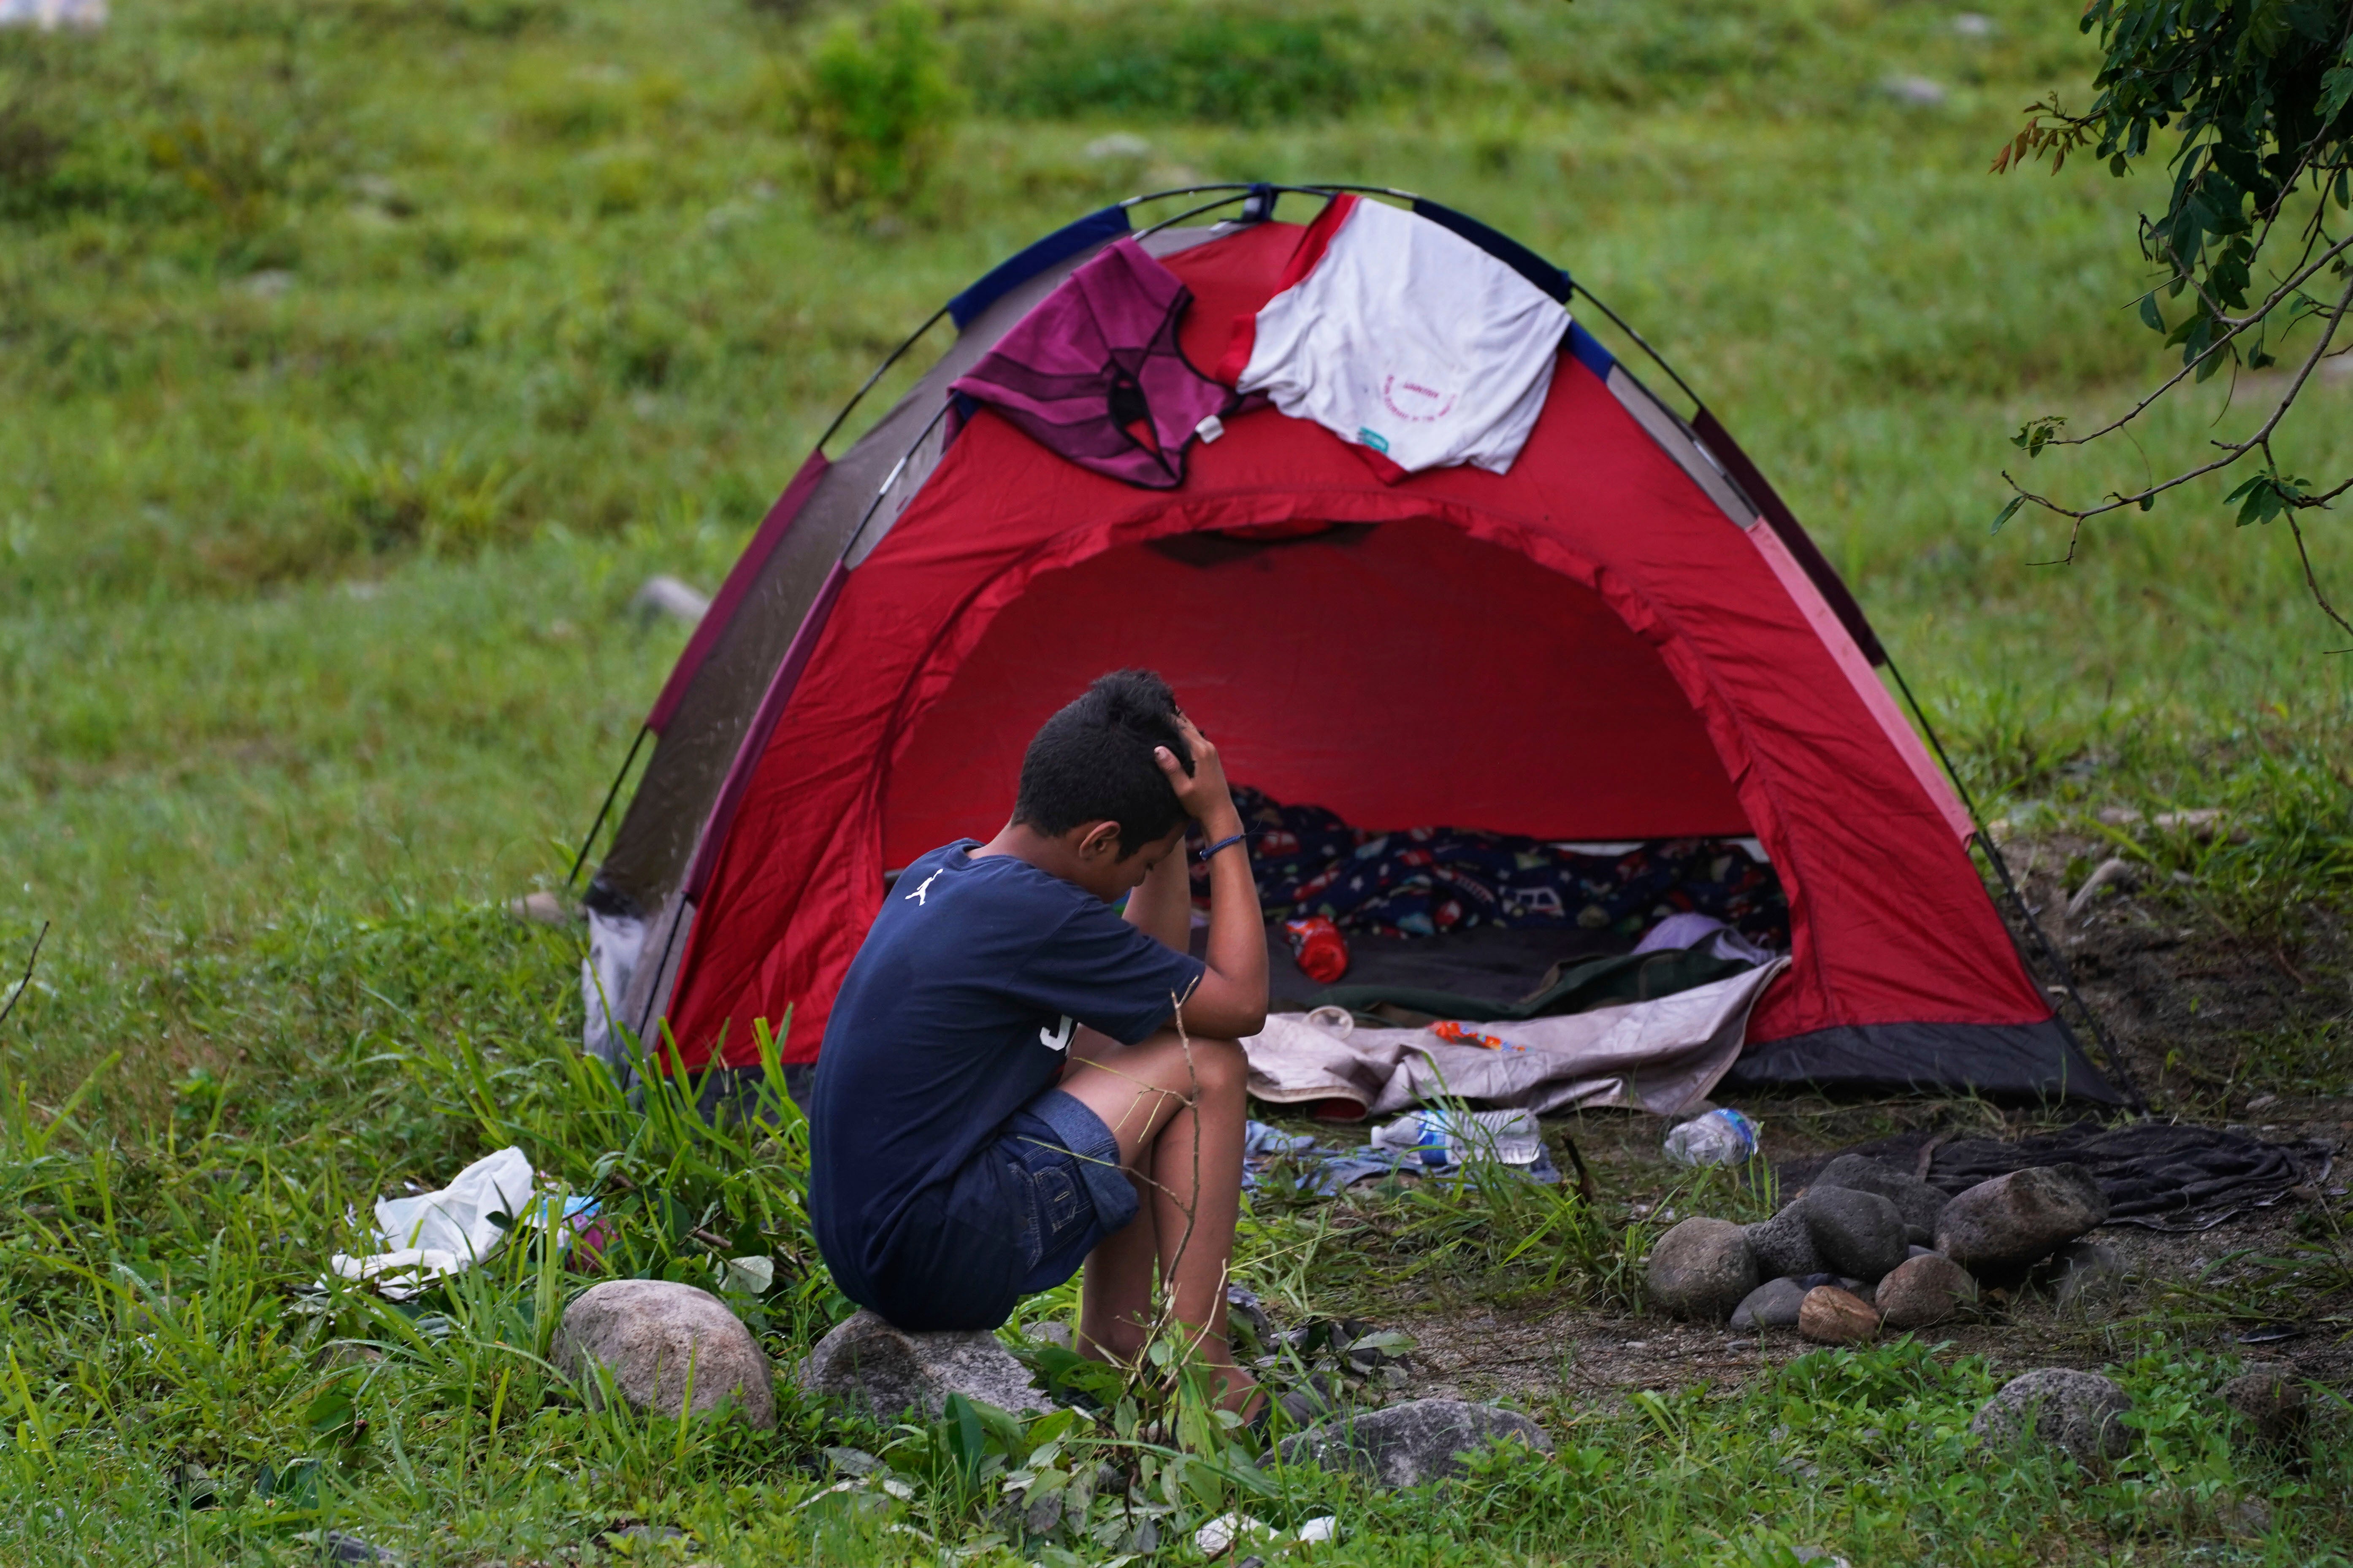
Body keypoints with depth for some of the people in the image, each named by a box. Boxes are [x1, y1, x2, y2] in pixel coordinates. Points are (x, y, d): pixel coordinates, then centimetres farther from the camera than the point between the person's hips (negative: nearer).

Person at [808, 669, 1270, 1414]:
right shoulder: (1033, 916, -19)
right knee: (1205, 1067, -3)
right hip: (945, 1261, -10)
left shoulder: (938, 873, 10)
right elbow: (1241, 1004, -8)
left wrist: (1172, 824, 11)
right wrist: (1222, 825, -4)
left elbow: (1151, 981, 21)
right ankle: (1197, 1370, -1)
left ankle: (1117, 1349, 19)